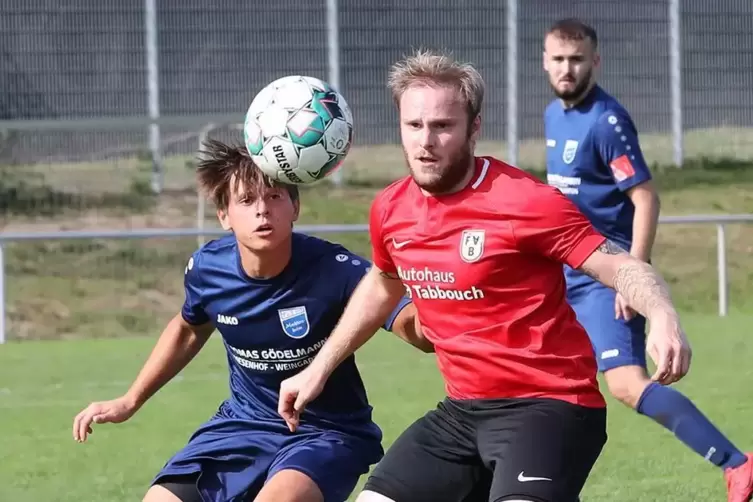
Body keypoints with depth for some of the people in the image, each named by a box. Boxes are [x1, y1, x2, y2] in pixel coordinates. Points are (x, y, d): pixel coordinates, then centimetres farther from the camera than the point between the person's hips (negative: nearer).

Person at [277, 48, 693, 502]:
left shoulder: (525, 201, -16)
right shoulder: (390, 210, 4)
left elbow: (621, 267, -16)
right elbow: (382, 286, 26)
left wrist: (663, 317, -37)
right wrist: (319, 369, 30)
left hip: (547, 405, -7)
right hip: (462, 409, 8)